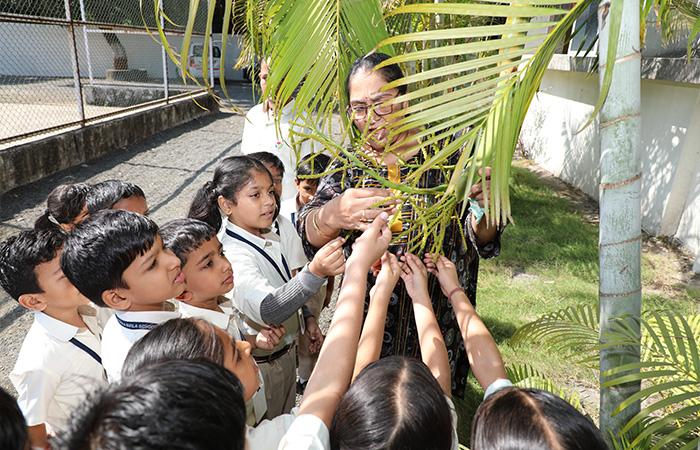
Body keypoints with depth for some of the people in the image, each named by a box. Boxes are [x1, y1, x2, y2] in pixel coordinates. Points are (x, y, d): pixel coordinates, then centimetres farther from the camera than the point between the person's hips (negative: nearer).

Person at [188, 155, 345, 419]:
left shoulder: (272, 239, -3)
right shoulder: (233, 256, -31)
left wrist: (307, 317, 7)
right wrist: (314, 271, -60)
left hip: (286, 351, 8)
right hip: (260, 364, -7)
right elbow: (267, 310, -47)